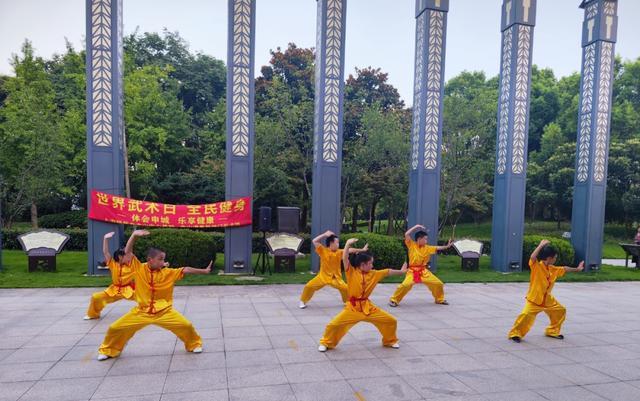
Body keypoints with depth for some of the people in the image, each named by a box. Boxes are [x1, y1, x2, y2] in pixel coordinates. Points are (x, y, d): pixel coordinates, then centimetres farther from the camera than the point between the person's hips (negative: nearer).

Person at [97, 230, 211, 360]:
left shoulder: (168, 272, -7)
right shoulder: (139, 269, -7)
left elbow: (186, 270, -8)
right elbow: (128, 252, -10)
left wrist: (204, 271, -12)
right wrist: (134, 235, -22)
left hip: (164, 312, 0)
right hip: (141, 312, 1)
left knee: (186, 325, -10)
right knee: (115, 328, -1)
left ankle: (194, 344, 20)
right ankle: (108, 350, 29)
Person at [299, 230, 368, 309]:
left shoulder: (339, 252, -5)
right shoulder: (323, 250, -10)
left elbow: (350, 250, -12)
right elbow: (314, 241, -17)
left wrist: (362, 250, -17)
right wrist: (325, 234, -20)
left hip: (335, 278, 2)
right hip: (323, 276, -2)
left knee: (345, 288, -10)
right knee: (309, 286, -11)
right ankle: (303, 301, 13)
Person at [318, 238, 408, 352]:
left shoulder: (373, 274, 4)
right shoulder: (351, 272, -9)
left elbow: (388, 272, 12)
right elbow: (345, 259, -22)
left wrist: (401, 271, 16)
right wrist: (348, 244, -27)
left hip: (368, 307, 4)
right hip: (353, 307, -4)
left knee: (391, 321, 4)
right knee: (334, 324, -16)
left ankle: (390, 341, 31)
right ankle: (326, 343, 12)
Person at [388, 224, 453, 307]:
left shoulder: (427, 248, 5)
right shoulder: (412, 245, -6)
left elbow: (438, 248, 0)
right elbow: (406, 234, -17)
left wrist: (447, 246, -13)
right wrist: (416, 226, -14)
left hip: (424, 271, 5)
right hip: (412, 271, -5)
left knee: (438, 283, 6)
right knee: (405, 285, -26)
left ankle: (440, 299, 33)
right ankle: (394, 300, -7)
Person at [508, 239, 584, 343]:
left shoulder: (552, 269, 4)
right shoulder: (536, 266, -19)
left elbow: (564, 269, 23)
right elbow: (532, 257, -40)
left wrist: (577, 269, 31)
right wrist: (541, 245, -33)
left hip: (548, 300, 8)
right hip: (534, 299, -8)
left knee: (561, 311, 17)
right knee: (526, 315, -23)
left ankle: (552, 331, 34)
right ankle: (515, 333, -6)